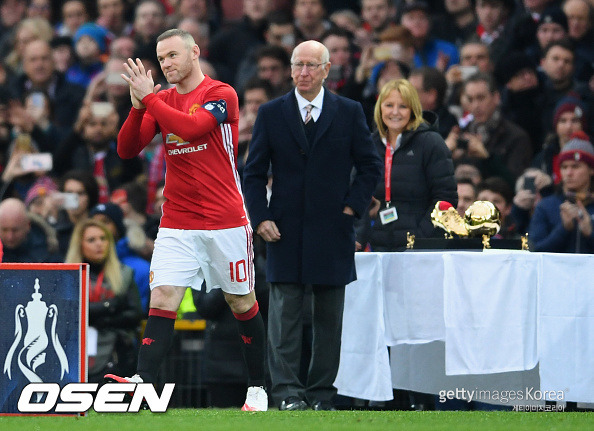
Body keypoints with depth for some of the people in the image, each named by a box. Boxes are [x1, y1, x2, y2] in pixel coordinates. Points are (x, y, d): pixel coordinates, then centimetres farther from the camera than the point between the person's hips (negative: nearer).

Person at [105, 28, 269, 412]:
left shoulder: (221, 94, -7)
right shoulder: (162, 100, 10)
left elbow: (192, 127, -25)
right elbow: (127, 150, 4)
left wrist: (149, 98, -18)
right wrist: (137, 107, -11)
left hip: (225, 221, -4)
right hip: (177, 223, 4)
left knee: (242, 302, 7)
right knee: (163, 298, -12)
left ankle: (259, 387, 21)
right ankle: (144, 382, -23)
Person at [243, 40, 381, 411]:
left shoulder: (349, 113, 5)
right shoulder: (271, 114, 6)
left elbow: (370, 167, 9)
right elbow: (254, 172, 7)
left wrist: (352, 207, -2)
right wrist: (261, 218, -4)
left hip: (332, 229, 1)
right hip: (285, 230, -1)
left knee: (330, 317, 4)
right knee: (285, 312, -7)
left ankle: (322, 392, 10)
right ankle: (287, 392, -8)